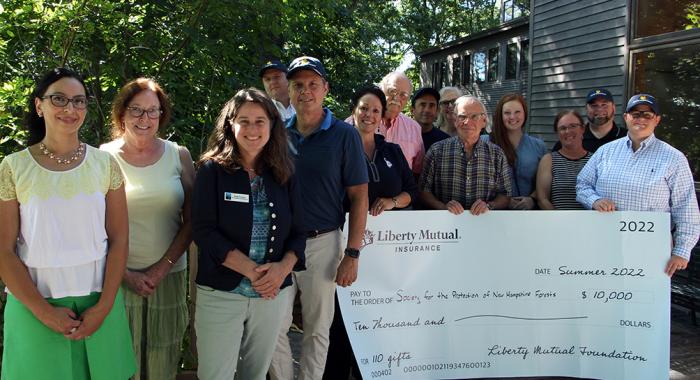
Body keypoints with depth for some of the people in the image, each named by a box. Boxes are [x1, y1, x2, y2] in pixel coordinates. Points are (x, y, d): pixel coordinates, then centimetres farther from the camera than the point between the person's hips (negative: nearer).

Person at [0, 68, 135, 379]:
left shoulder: (105, 164, 1)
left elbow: (119, 240, 0)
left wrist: (104, 306, -7)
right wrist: (44, 311, -10)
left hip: (98, 303, 2)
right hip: (35, 307, -1)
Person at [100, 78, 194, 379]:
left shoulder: (178, 155, 2)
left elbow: (191, 221, 2)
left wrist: (162, 268, -8)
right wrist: (125, 274, -9)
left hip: (169, 276, 1)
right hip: (118, 278, -1)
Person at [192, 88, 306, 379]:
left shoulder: (283, 175, 6)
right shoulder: (213, 170, -4)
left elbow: (298, 232, 5)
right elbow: (204, 231, -12)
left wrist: (283, 267, -15)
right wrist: (251, 271, -20)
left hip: (273, 293, 3)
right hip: (220, 292, -3)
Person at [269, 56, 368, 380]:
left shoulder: (344, 135, -3)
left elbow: (359, 197, -5)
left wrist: (352, 254, -10)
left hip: (322, 243, -2)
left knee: (317, 329, 11)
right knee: (274, 327, 7)